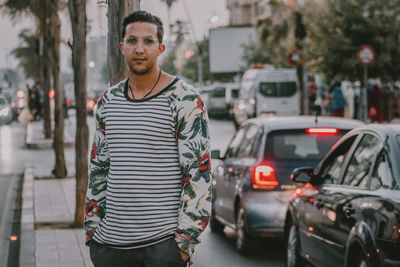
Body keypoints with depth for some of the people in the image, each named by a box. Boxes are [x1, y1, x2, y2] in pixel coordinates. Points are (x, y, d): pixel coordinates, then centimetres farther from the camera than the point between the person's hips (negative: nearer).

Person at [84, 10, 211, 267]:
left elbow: (199, 173, -9)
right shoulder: (108, 101, 11)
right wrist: (92, 227, 11)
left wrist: (185, 241, -13)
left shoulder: (185, 100, -6)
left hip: (164, 240, -5)